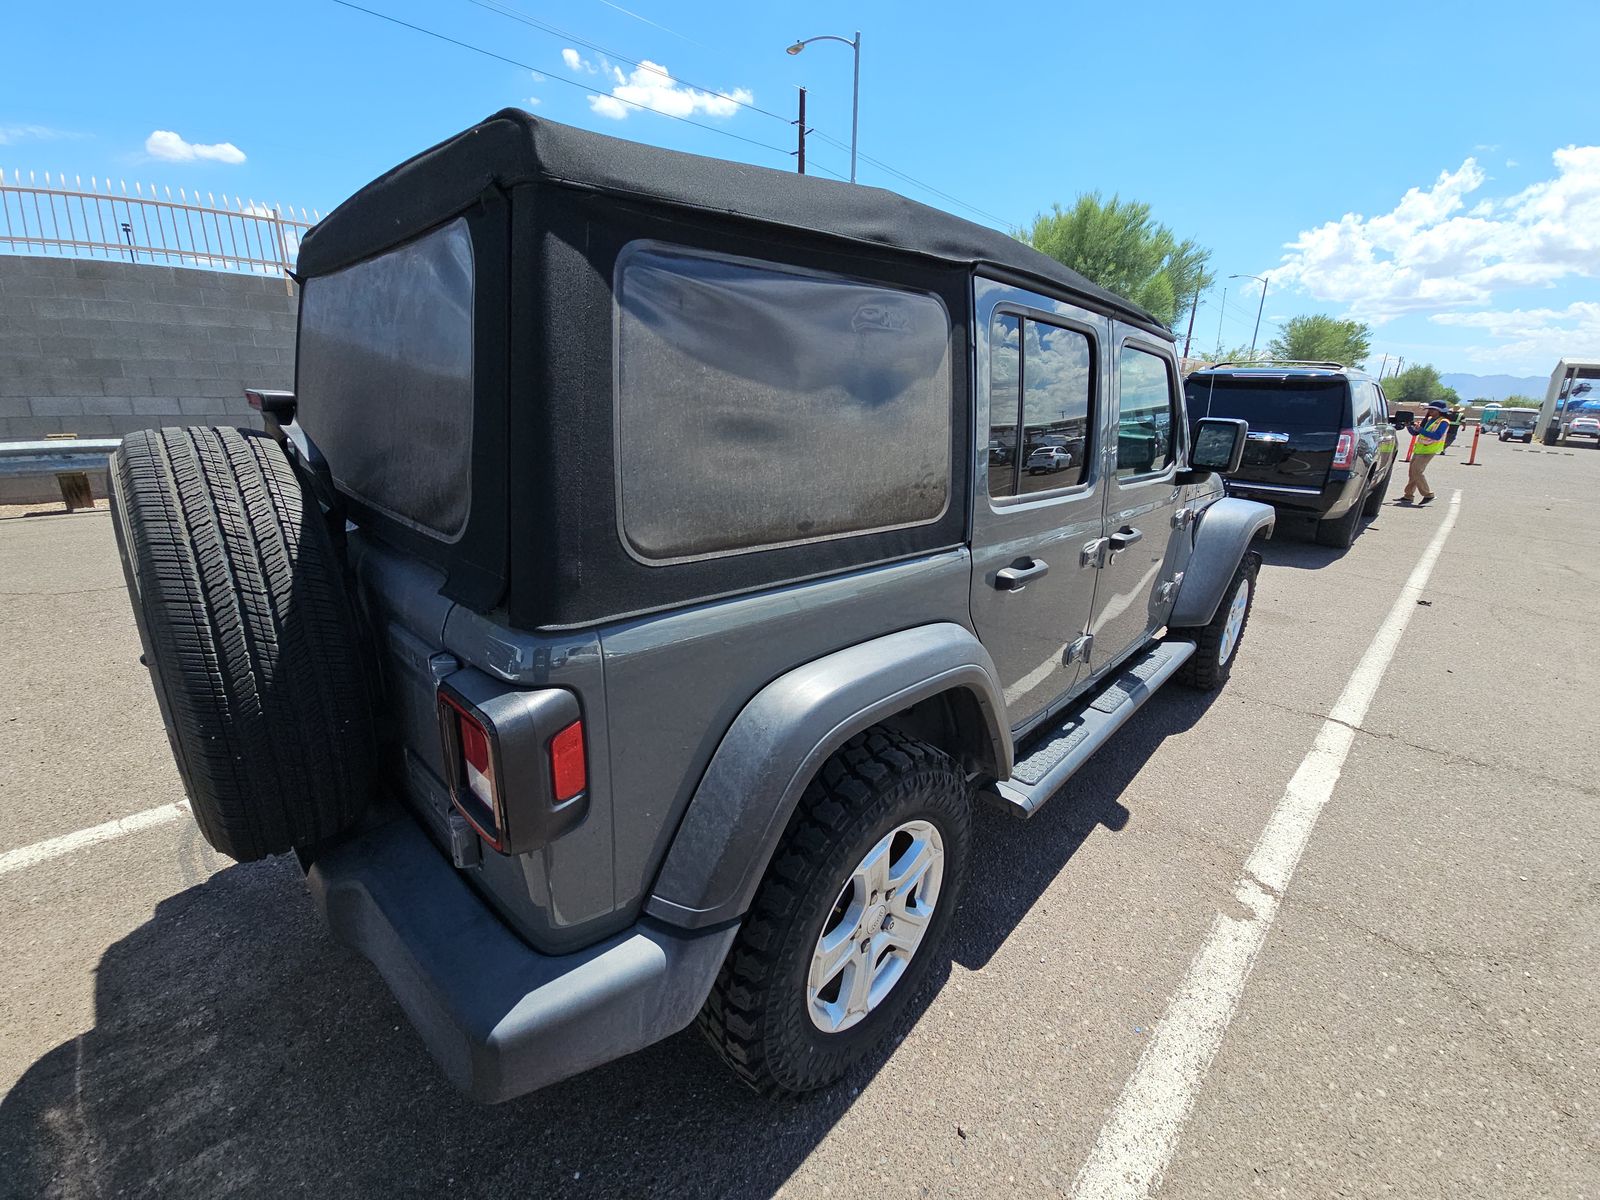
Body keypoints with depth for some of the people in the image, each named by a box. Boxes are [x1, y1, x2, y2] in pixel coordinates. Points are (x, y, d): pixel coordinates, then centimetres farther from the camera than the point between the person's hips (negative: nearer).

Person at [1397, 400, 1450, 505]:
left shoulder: (1443, 422, -7)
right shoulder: (1428, 419, 15)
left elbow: (1437, 436, -22)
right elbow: (1414, 433, 17)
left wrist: (1420, 430, -27)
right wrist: (1409, 426, -1)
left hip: (1430, 450, -8)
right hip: (1419, 448, 8)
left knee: (1417, 471, -17)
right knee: (1412, 471, 9)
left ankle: (1428, 494, -10)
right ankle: (1408, 495, 16)